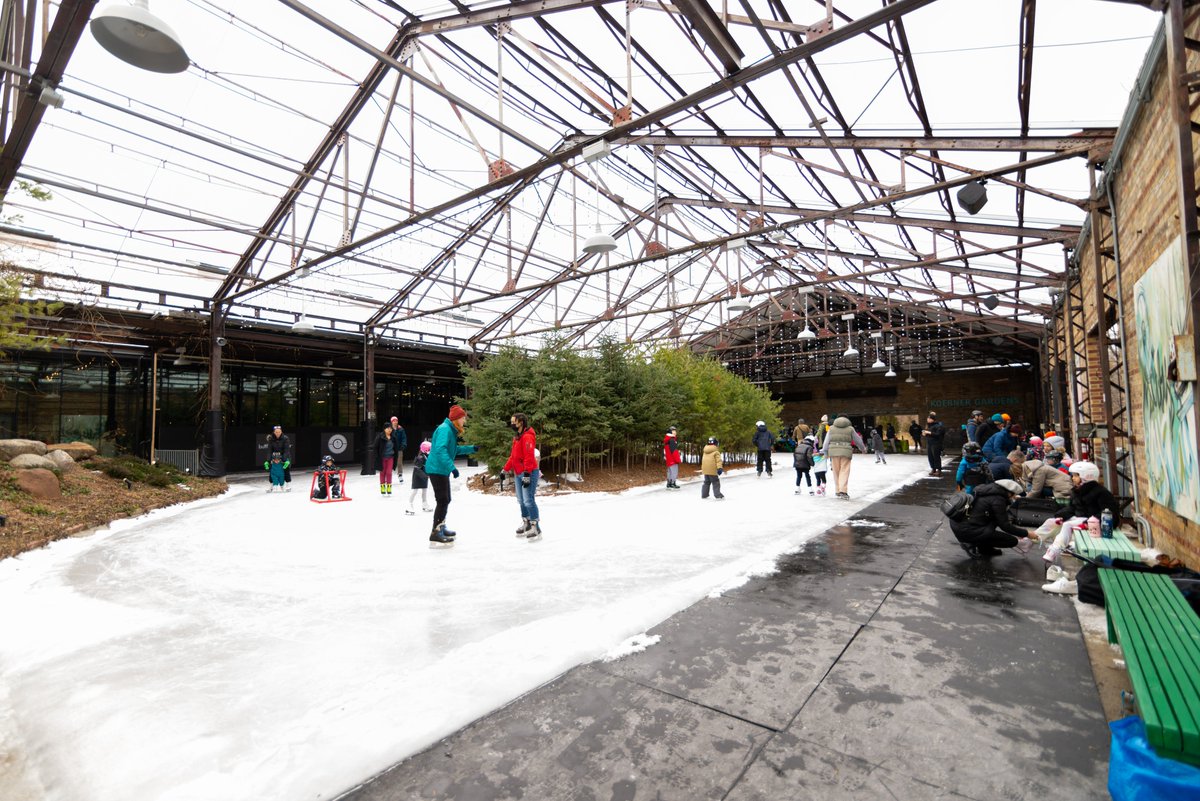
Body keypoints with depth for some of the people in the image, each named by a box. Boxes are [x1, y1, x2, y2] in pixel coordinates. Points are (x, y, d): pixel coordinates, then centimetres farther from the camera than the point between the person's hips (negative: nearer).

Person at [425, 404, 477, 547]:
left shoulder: (451, 430, 14)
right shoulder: (445, 429, -17)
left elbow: (454, 449, 26)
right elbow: (440, 449, -30)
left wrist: (471, 448, 23)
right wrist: (452, 467, -34)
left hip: (442, 470, 10)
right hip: (437, 469, -10)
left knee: (445, 500, 18)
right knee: (442, 501, -11)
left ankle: (441, 528, 32)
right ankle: (435, 534, -8)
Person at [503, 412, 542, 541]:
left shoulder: (527, 437, -17)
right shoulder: (517, 437, 15)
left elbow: (529, 457, -23)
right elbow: (513, 456, 22)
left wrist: (527, 474, -25)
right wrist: (506, 469, 22)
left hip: (529, 473, -10)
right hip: (518, 473, 10)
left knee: (528, 500, -10)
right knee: (521, 501, 15)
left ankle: (536, 529, -4)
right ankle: (526, 524, 26)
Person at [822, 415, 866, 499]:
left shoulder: (831, 428, 12)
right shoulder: (850, 429, 9)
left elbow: (826, 441, 7)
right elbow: (858, 440, 19)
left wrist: (825, 452, 10)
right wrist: (863, 449, 35)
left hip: (833, 451, 2)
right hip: (846, 452, -1)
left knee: (836, 472, 9)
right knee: (844, 472, -1)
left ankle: (838, 490, 14)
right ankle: (843, 491, -11)